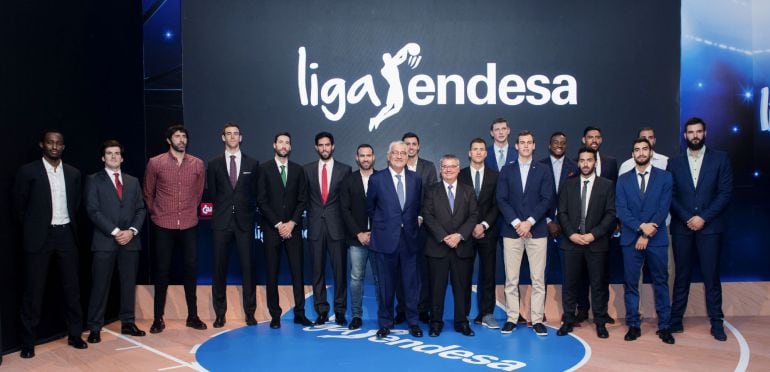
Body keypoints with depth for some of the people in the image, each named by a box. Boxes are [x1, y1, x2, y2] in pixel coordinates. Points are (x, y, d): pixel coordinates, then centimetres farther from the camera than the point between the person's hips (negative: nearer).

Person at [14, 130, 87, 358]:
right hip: (40, 237, -3)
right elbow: (19, 205, 2)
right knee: (33, 290, 3)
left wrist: (69, 226, 12)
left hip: (66, 235, 3)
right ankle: (28, 342, 13)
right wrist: (33, 228, 6)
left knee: (72, 287, 8)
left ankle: (74, 335, 19)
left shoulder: (73, 173, 7)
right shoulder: (28, 171, -4)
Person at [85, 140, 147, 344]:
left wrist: (131, 231, -5)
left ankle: (128, 323, 16)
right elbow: (93, 211, -6)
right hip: (104, 241, -3)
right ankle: (95, 328, 7)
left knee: (129, 284, 7)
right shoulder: (94, 180, 4)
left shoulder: (133, 181, 15)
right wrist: (115, 232, -13)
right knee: (100, 286, -1)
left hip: (130, 241, 4)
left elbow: (140, 210, 11)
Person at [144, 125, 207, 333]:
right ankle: (158, 318, 13)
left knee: (191, 269, 5)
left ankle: (192, 316, 15)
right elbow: (148, 193, 10)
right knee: (162, 271, 4)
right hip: (164, 226, -1)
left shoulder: (198, 164, 3)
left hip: (189, 226, 2)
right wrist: (155, 213, 14)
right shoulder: (155, 163, -1)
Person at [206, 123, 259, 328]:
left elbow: (255, 193, 10)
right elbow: (212, 192, 11)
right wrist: (222, 209, 7)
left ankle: (250, 312, 9)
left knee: (248, 267, 1)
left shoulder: (252, 163, 7)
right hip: (221, 221, 0)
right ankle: (220, 313, 12)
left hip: (244, 221, 0)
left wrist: (248, 212, 5)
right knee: (219, 268, 3)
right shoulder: (214, 163, 7)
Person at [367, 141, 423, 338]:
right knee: (386, 284, 8)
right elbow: (370, 208, 9)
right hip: (385, 239, -2)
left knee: (411, 282, 6)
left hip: (409, 238, 2)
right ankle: (385, 323, 22)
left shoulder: (416, 179, 5)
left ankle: (413, 322, 21)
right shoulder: (376, 179, -2)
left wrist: (411, 223, 10)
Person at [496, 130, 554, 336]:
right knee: (511, 279, 3)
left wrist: (529, 222, -12)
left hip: (537, 230, 0)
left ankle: (537, 320, 9)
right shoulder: (507, 170, 9)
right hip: (512, 230, 0)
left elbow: (546, 200, -1)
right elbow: (501, 199, 1)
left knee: (538, 279, 1)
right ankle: (511, 318, 11)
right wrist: (516, 223, -10)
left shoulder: (543, 171, 8)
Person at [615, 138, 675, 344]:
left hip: (657, 239, -1)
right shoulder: (623, 179, 7)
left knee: (661, 282, 5)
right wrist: (641, 226, -15)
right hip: (630, 239, 1)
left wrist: (647, 234, -10)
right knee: (630, 283, 4)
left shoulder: (664, 177, 4)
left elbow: (663, 208, -4)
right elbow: (621, 209, -1)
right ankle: (633, 325, 12)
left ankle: (664, 326, 14)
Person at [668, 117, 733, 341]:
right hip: (682, 228, 1)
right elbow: (670, 196, 4)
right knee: (682, 276, 7)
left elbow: (725, 193, -3)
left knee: (711, 276, 3)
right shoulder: (675, 163, 8)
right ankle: (675, 319, 14)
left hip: (710, 227, -1)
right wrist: (687, 218, -8)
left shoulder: (720, 159, 4)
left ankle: (716, 322, 13)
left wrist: (703, 218, -11)